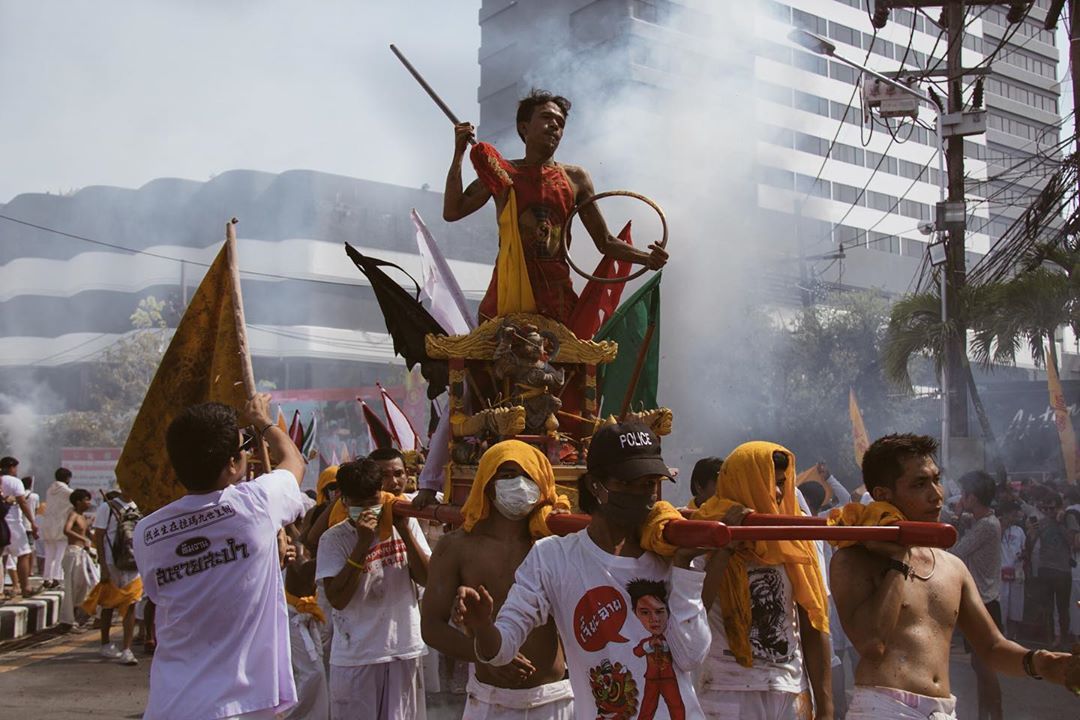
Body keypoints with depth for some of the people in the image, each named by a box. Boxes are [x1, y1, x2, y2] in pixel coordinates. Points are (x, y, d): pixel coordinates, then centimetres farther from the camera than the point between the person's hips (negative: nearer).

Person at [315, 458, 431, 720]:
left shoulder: (404, 523, 3)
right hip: (355, 656, -2)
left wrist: (404, 530, -12)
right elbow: (337, 599, -16)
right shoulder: (333, 539, -7)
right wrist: (363, 542, -20)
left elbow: (426, 578, -2)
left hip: (404, 649, 3)